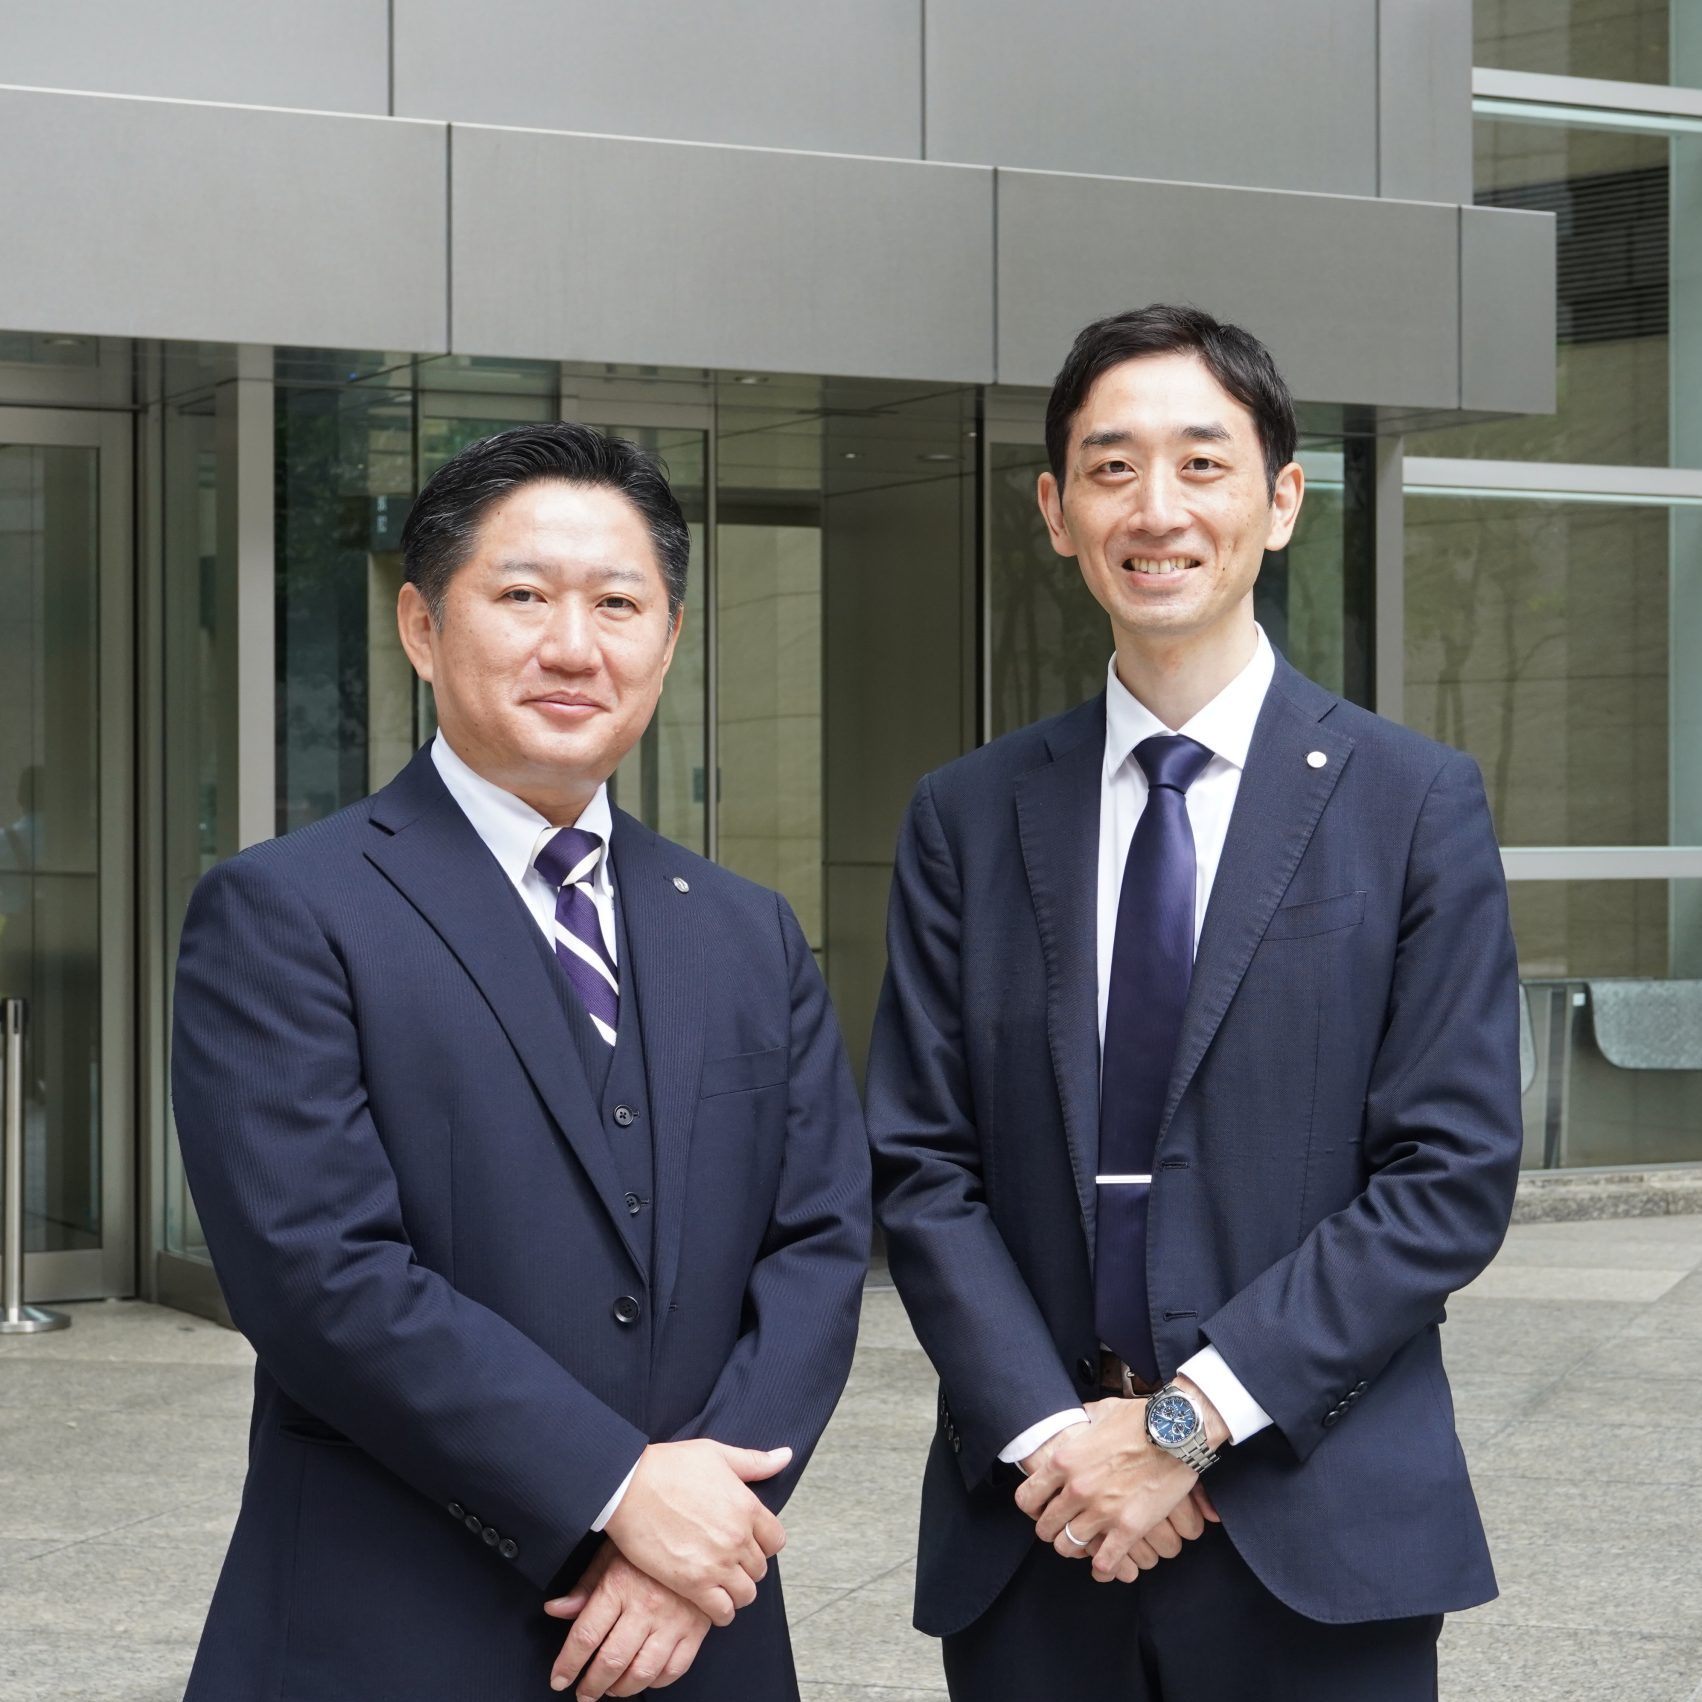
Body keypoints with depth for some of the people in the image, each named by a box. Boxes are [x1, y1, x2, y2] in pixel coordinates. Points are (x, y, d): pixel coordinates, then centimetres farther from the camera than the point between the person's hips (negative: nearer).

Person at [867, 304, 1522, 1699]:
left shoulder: (1418, 804, 0)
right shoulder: (968, 820, 7)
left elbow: (1454, 1176, -6)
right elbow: (920, 1166, 3)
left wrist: (1192, 1416, -12)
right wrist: (1050, 1430, -11)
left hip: (1318, 1537, -2)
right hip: (1030, 1536, 2)